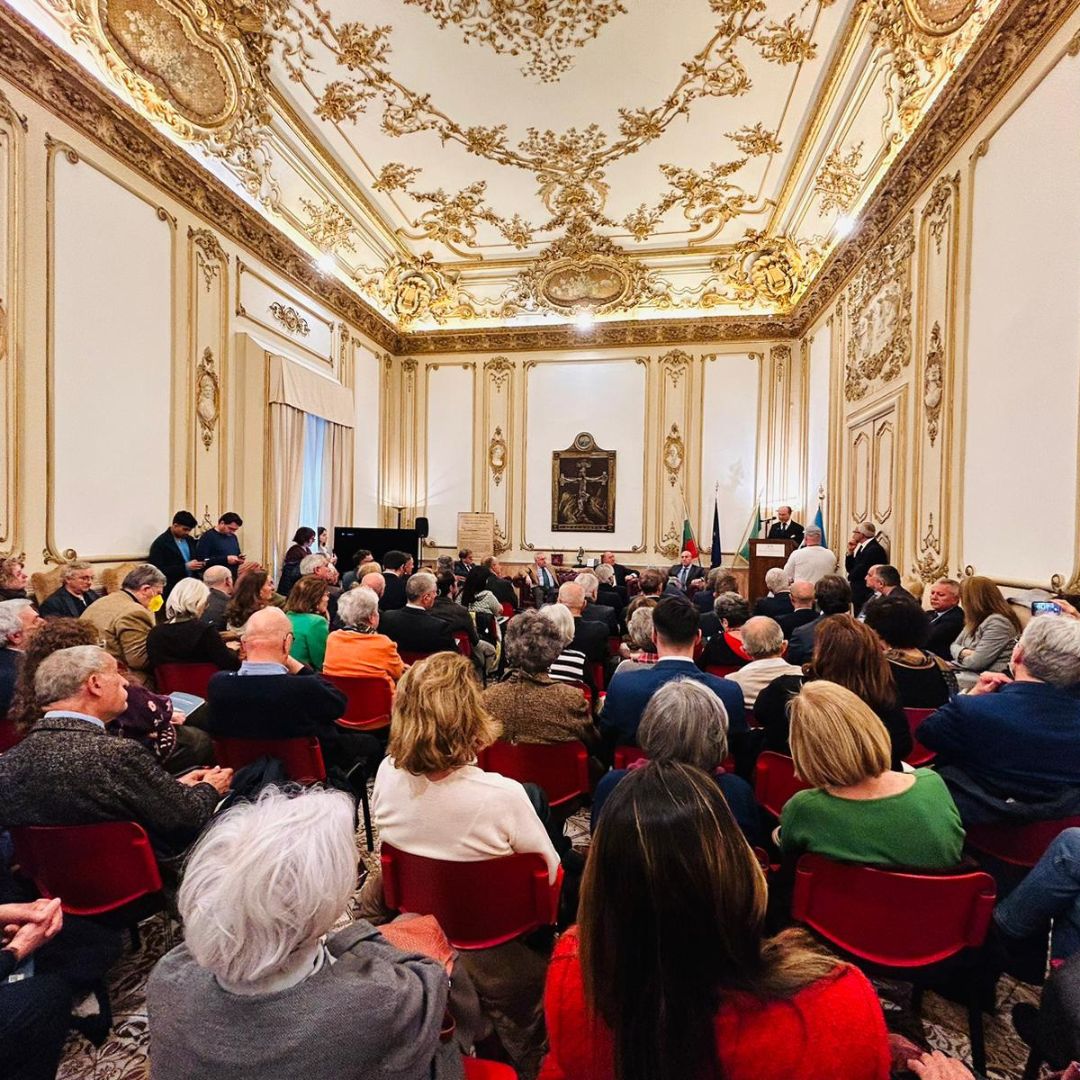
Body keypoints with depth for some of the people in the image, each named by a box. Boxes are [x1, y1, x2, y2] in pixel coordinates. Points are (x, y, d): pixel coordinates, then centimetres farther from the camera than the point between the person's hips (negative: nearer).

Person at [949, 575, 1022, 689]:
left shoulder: (998, 622, -15)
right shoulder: (975, 620, 13)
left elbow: (976, 662, -20)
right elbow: (954, 645, 16)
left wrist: (961, 657, 1)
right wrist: (964, 652, -6)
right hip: (966, 671, 8)